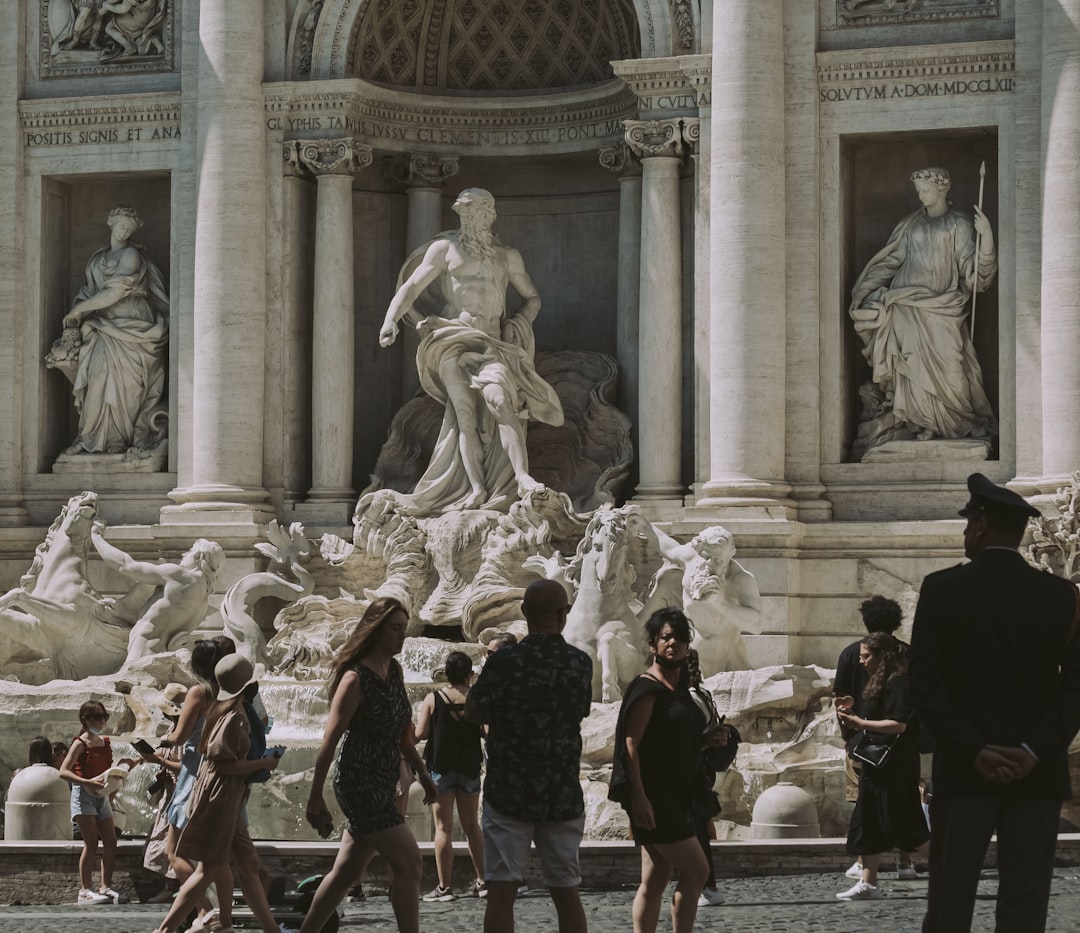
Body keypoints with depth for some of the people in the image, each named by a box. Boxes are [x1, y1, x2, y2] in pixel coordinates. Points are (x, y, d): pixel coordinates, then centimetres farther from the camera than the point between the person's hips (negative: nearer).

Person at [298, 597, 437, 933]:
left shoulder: (395, 671, 9)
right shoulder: (355, 678, -15)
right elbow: (330, 739, -16)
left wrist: (422, 773, 17)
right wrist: (315, 798, -16)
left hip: (383, 785, 8)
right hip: (359, 782, -8)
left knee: (346, 871, 13)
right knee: (408, 862, -12)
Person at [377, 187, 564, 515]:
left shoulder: (508, 256, 18)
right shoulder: (444, 248, 11)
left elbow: (532, 297, 29)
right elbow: (411, 287, 4)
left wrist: (517, 323, 9)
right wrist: (391, 320, -14)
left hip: (491, 343, 1)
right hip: (452, 340, -1)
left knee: (499, 399, -24)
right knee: (465, 415, -11)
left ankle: (523, 478, -32)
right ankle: (476, 490, -14)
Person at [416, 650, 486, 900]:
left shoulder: (432, 699, -7)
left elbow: (420, 734, -10)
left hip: (440, 768, -2)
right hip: (469, 767, 2)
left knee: (443, 827, 0)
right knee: (471, 825, 15)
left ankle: (445, 886, -4)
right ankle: (481, 881, 16)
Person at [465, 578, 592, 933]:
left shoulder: (504, 661, -12)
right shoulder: (580, 663, -1)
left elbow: (473, 713, -1)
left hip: (508, 793, -3)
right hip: (562, 795, 3)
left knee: (501, 892, -3)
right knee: (566, 893, 11)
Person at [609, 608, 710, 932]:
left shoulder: (679, 689, 16)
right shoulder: (646, 688, -10)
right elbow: (630, 745, -16)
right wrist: (638, 797, -23)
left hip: (675, 794, 9)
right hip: (653, 795, -9)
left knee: (655, 881, 7)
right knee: (696, 870, -12)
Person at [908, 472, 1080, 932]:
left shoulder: (941, 589, -2)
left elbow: (926, 686, -8)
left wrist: (973, 751, -10)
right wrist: (1034, 752, -11)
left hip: (963, 771, -1)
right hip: (1038, 774, 1)